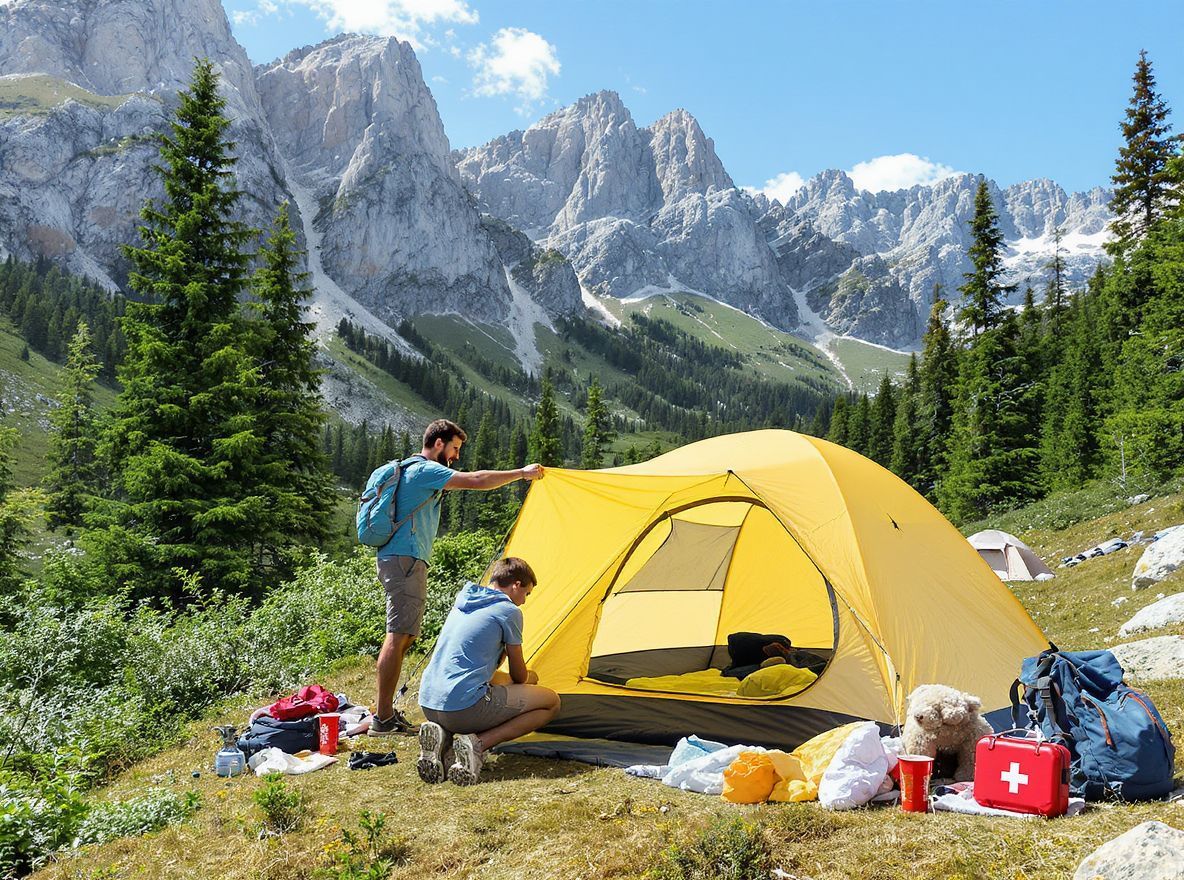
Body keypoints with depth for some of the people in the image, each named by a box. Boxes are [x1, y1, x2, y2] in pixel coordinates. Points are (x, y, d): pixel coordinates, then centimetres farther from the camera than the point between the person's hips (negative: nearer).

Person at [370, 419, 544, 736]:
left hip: (398, 560, 11)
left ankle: (385, 712, 15)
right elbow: (476, 480, -17)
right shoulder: (425, 470, -10)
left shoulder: (414, 470, 22)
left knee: (401, 636, 12)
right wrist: (521, 473, -10)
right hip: (406, 560, -11)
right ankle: (383, 719, -8)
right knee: (398, 636, -10)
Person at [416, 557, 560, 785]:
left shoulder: (462, 599, 18)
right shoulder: (508, 611, -3)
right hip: (465, 705, -7)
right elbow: (519, 676, 8)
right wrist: (530, 678, 33)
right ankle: (477, 743, -10)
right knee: (551, 701, 7)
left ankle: (442, 736, 7)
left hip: (428, 705, 7)